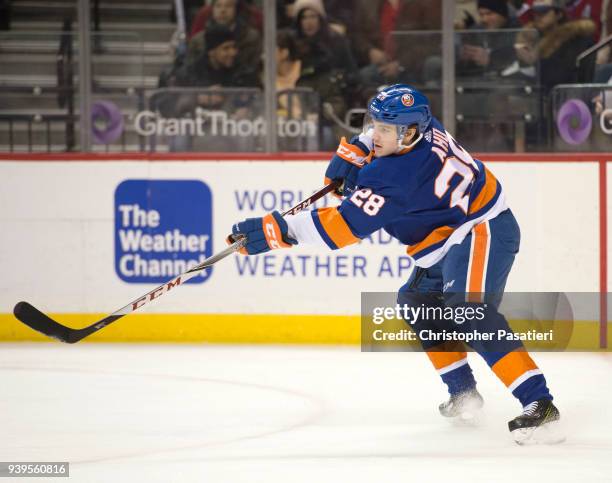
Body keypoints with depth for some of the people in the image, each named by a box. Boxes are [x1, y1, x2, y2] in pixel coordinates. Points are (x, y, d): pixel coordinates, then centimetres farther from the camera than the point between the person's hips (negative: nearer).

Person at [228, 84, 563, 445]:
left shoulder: (394, 177, -28)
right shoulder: (417, 125, -3)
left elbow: (345, 225, -30)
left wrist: (279, 229, -32)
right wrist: (354, 151, 10)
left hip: (483, 232, -12)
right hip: (455, 236, 12)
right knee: (418, 301, 22)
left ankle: (539, 404, -37)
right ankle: (463, 391, 32)